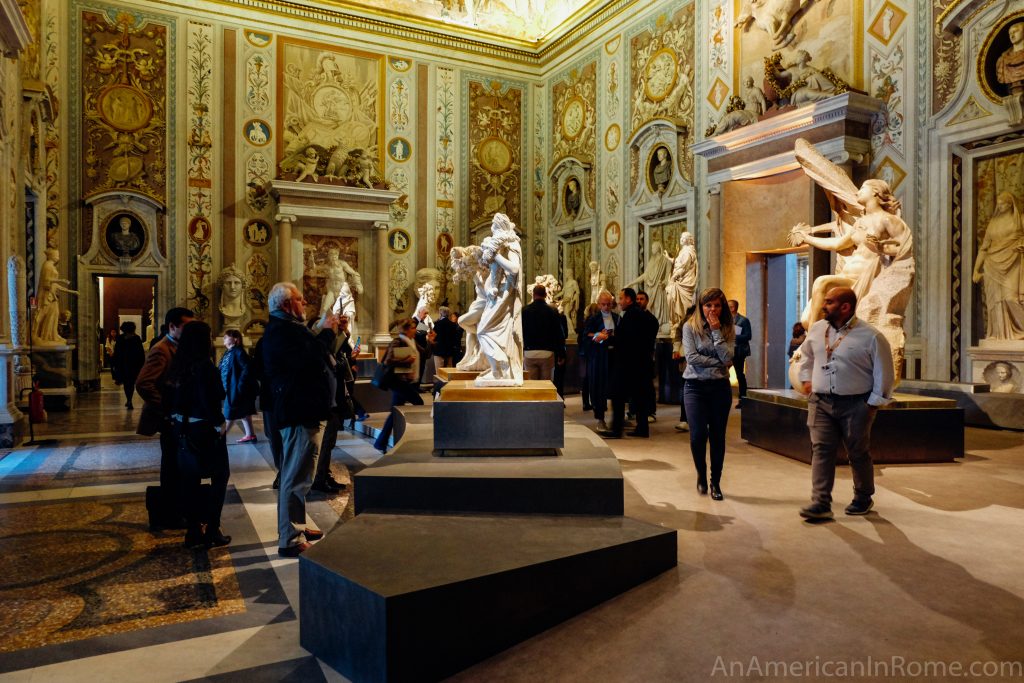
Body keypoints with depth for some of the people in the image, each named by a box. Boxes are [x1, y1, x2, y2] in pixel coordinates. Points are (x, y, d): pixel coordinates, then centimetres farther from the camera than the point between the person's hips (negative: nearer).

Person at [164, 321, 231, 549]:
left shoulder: (177, 365, 4)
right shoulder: (204, 366, -18)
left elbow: (168, 396, 8)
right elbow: (210, 400, -23)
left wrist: (174, 417, 14)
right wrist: (219, 424, -12)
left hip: (182, 429, 7)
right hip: (204, 430, -7)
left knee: (188, 479, 13)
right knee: (220, 475, 6)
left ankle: (193, 530, 20)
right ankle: (212, 531, 6)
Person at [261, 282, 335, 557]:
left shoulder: (284, 328, 17)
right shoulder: (281, 331, -18)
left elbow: (308, 357, 16)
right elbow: (308, 361, -30)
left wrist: (330, 333, 9)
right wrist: (327, 333, -19)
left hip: (298, 411, 12)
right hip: (298, 413, -12)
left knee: (295, 475, 21)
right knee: (296, 478, -6)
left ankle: (296, 527, 35)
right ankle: (290, 540, 0)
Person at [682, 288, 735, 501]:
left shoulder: (728, 329, 6)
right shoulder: (690, 327, 0)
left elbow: (727, 358, -9)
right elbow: (692, 357, -11)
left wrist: (716, 331, -10)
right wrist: (718, 362, -7)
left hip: (720, 387, 2)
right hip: (695, 386, -2)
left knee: (718, 436, 4)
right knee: (698, 434, -9)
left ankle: (715, 483, 18)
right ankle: (701, 474, 18)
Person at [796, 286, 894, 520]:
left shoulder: (870, 336, -10)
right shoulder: (816, 329, 5)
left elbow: (883, 372, -5)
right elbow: (806, 354, 25)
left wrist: (874, 403, -6)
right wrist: (806, 378, 17)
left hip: (855, 405, -3)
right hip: (820, 402, 4)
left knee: (858, 453, 11)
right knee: (821, 450, -5)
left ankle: (863, 498, 31)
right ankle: (820, 503, -6)